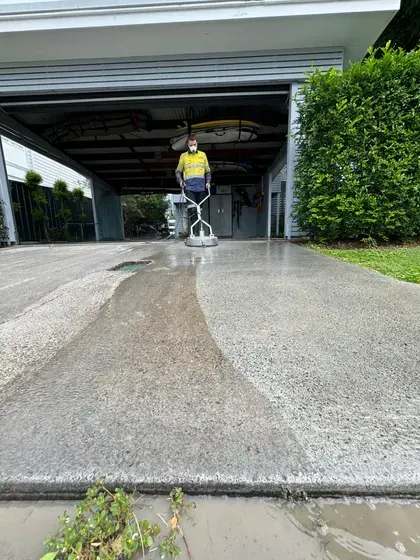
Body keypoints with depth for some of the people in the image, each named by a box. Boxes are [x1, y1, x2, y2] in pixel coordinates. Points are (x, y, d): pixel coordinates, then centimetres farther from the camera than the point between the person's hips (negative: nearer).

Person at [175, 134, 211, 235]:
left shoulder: (203, 154, 18)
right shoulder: (183, 156, 14)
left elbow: (208, 171, 21)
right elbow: (178, 171, 17)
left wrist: (208, 182, 5)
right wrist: (180, 181, -2)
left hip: (201, 187, 2)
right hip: (189, 187, -2)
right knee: (192, 209, -15)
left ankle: (198, 231, 11)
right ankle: (193, 232, -13)